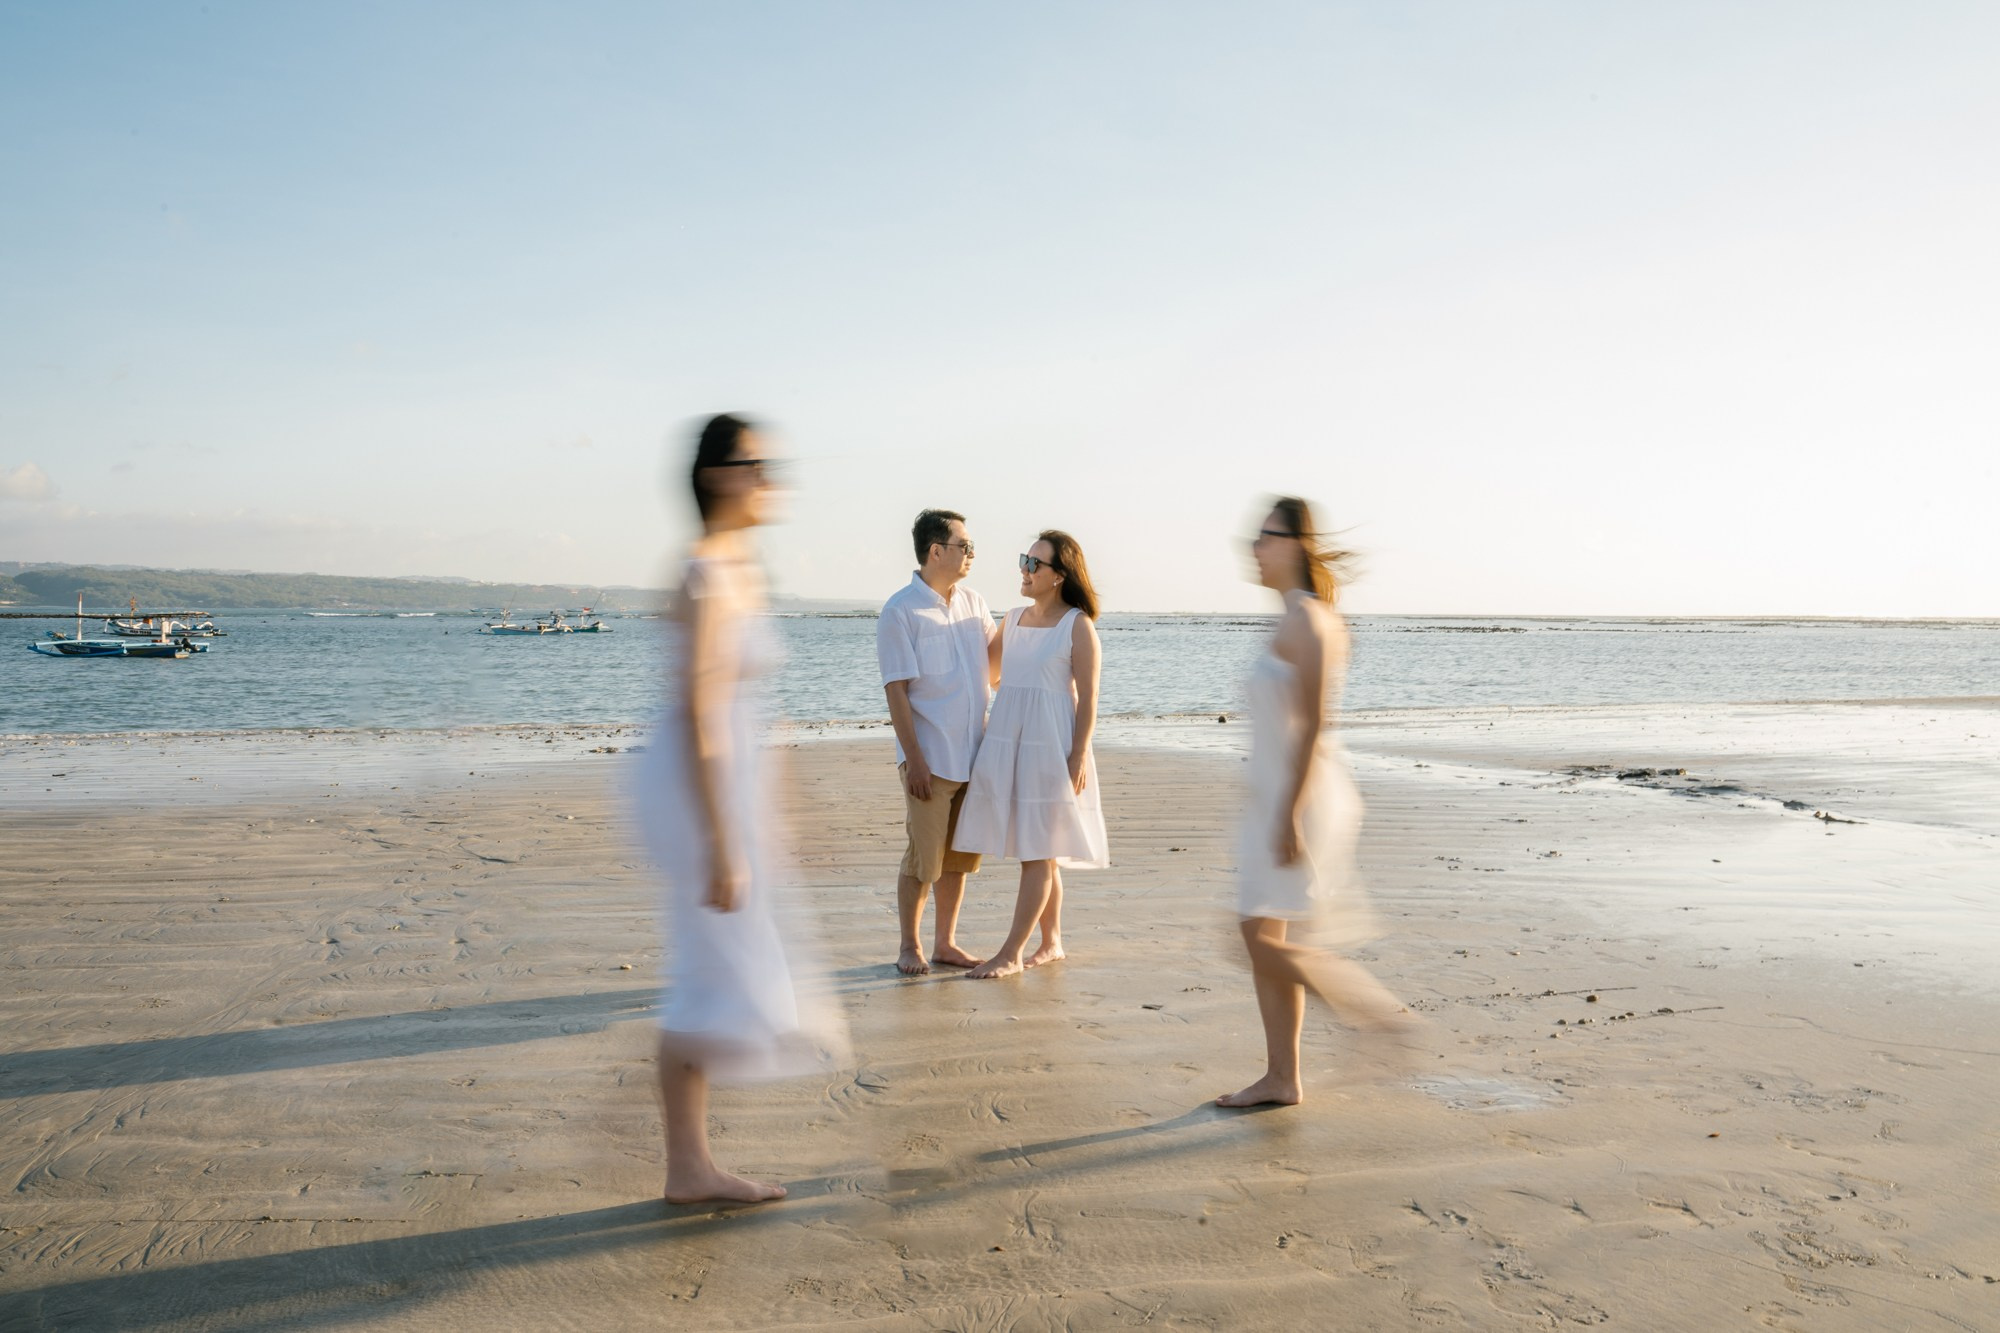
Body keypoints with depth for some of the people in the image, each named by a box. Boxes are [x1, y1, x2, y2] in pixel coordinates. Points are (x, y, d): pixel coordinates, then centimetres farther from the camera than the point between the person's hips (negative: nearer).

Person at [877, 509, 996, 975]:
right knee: (923, 857, 0)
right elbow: (896, 691, -12)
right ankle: (910, 948, 15)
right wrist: (914, 759, -16)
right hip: (930, 758, -6)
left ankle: (945, 944, 23)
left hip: (973, 755, 6)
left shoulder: (973, 604, 9)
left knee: (960, 856, 12)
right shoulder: (900, 612, -9)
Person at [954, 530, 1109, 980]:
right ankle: (1051, 942, 22)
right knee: (1039, 850, 12)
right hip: (1007, 741, 7)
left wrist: (1078, 755, -14)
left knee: (1038, 850, -3)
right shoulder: (1014, 618, 12)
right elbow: (984, 668, 27)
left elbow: (1088, 697, -9)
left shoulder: (1078, 625, -6)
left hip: (1051, 745, -6)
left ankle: (1011, 952, -1)